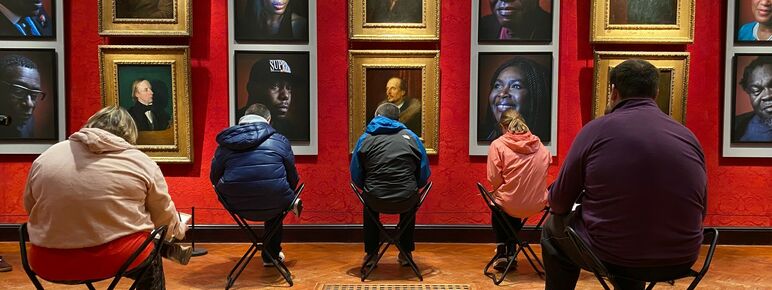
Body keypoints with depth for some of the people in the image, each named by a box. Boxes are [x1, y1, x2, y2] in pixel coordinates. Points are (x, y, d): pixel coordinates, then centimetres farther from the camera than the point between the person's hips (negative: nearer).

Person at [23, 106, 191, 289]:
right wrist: (178, 230, 28)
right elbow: (164, 217, 7)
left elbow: (30, 208, 18)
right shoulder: (142, 162, -2)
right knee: (150, 260, 28)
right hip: (116, 258, -3)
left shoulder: (46, 157, 5)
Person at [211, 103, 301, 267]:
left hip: (239, 208, 2)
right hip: (273, 208, -2)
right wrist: (290, 197, 31)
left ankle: (271, 255, 46)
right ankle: (271, 255, 43)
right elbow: (293, 179, 9)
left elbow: (214, 179, 12)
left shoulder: (225, 144, 6)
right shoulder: (280, 141, 3)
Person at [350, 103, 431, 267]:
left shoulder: (365, 138, 7)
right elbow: (424, 175, 9)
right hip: (406, 201, 1)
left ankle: (371, 254, 38)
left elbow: (356, 176, 7)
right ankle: (406, 253, 40)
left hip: (376, 201, 0)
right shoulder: (410, 136, 10)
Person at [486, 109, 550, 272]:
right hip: (538, 205, 4)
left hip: (510, 204, -3)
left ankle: (502, 252, 33)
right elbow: (543, 174, 12)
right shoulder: (539, 145, 2)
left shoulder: (498, 145, -10)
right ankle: (511, 254, 39)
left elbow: (494, 180, -12)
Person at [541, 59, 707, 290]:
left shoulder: (596, 129, -9)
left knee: (553, 229, 25)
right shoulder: (688, 137, 2)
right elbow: (701, 211, 10)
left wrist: (551, 198, 20)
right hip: (680, 261, 5)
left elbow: (560, 203, -4)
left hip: (610, 257, -4)